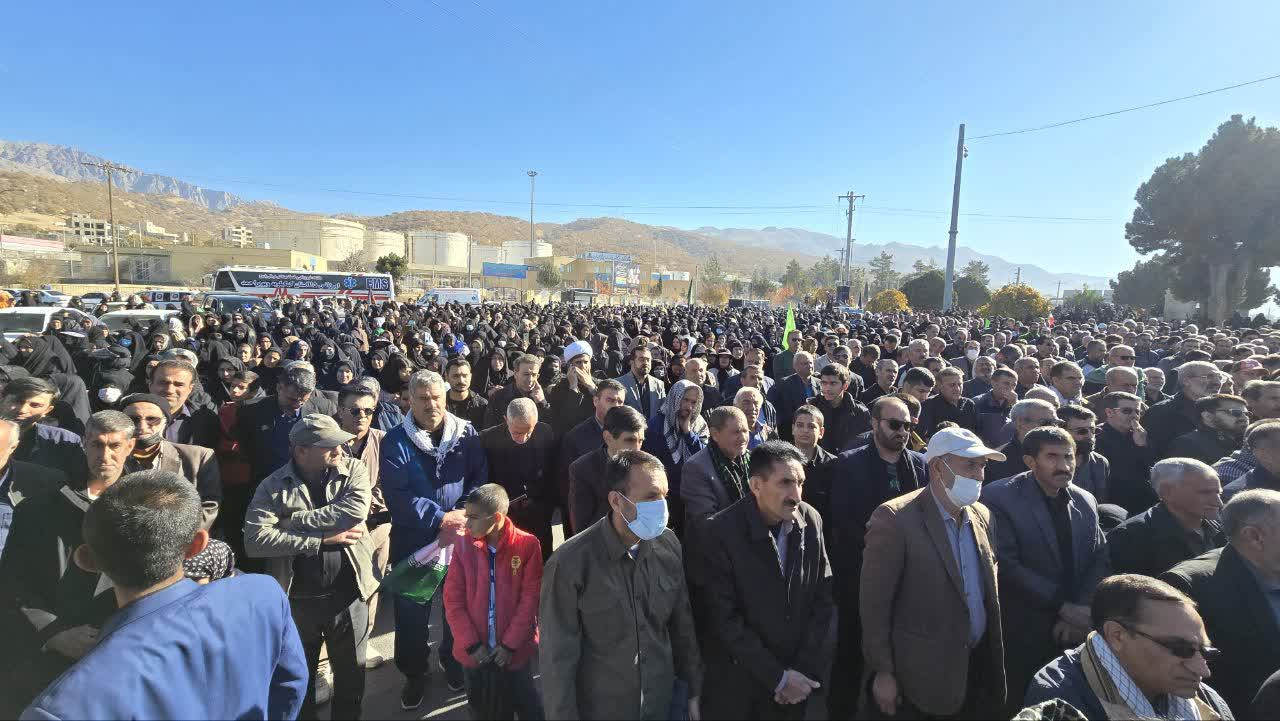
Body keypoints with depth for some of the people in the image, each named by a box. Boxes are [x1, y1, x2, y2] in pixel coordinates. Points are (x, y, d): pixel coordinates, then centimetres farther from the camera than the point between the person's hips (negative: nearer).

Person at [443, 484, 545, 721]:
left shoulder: (528, 545, -13)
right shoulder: (464, 545, -6)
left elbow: (530, 601, -9)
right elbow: (452, 599, -4)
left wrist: (510, 644, -11)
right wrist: (471, 644, -8)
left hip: (515, 652, -2)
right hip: (475, 653, 2)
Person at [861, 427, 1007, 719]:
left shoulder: (981, 515, 3)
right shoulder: (895, 518, -19)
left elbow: (988, 592, 10)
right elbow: (874, 603, -17)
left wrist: (994, 660, 8)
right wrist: (883, 673, -15)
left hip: (979, 667, 6)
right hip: (920, 675, -6)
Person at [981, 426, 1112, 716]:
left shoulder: (1086, 501, 6)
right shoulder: (999, 497, -15)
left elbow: (1100, 560, 4)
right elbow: (1007, 564, -18)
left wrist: (1081, 613, -10)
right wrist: (1065, 607, -17)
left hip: (1077, 630, 5)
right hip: (1025, 632, -5)